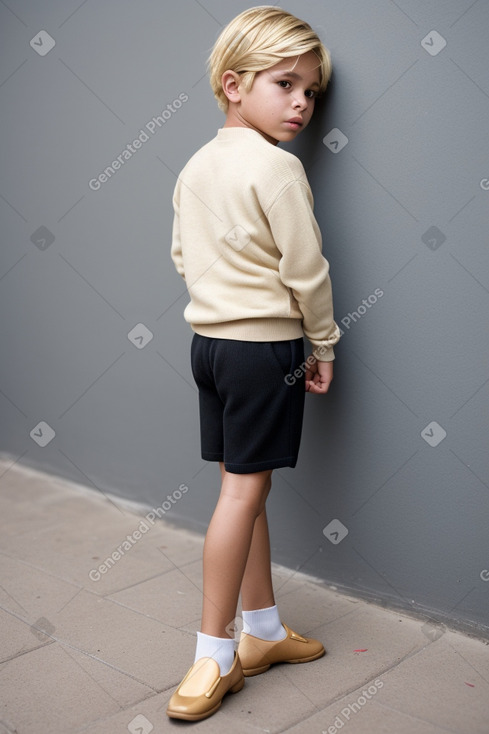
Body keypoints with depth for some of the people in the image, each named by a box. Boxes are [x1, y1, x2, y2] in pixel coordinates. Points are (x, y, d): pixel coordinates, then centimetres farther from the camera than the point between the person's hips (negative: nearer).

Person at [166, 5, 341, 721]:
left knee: (244, 490, 13)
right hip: (265, 345, -8)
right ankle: (215, 656, 8)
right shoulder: (278, 166, -13)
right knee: (244, 491, -2)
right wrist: (323, 346, -1)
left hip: (209, 339, 8)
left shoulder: (195, 166, 10)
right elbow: (305, 271, -13)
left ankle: (263, 630, 26)